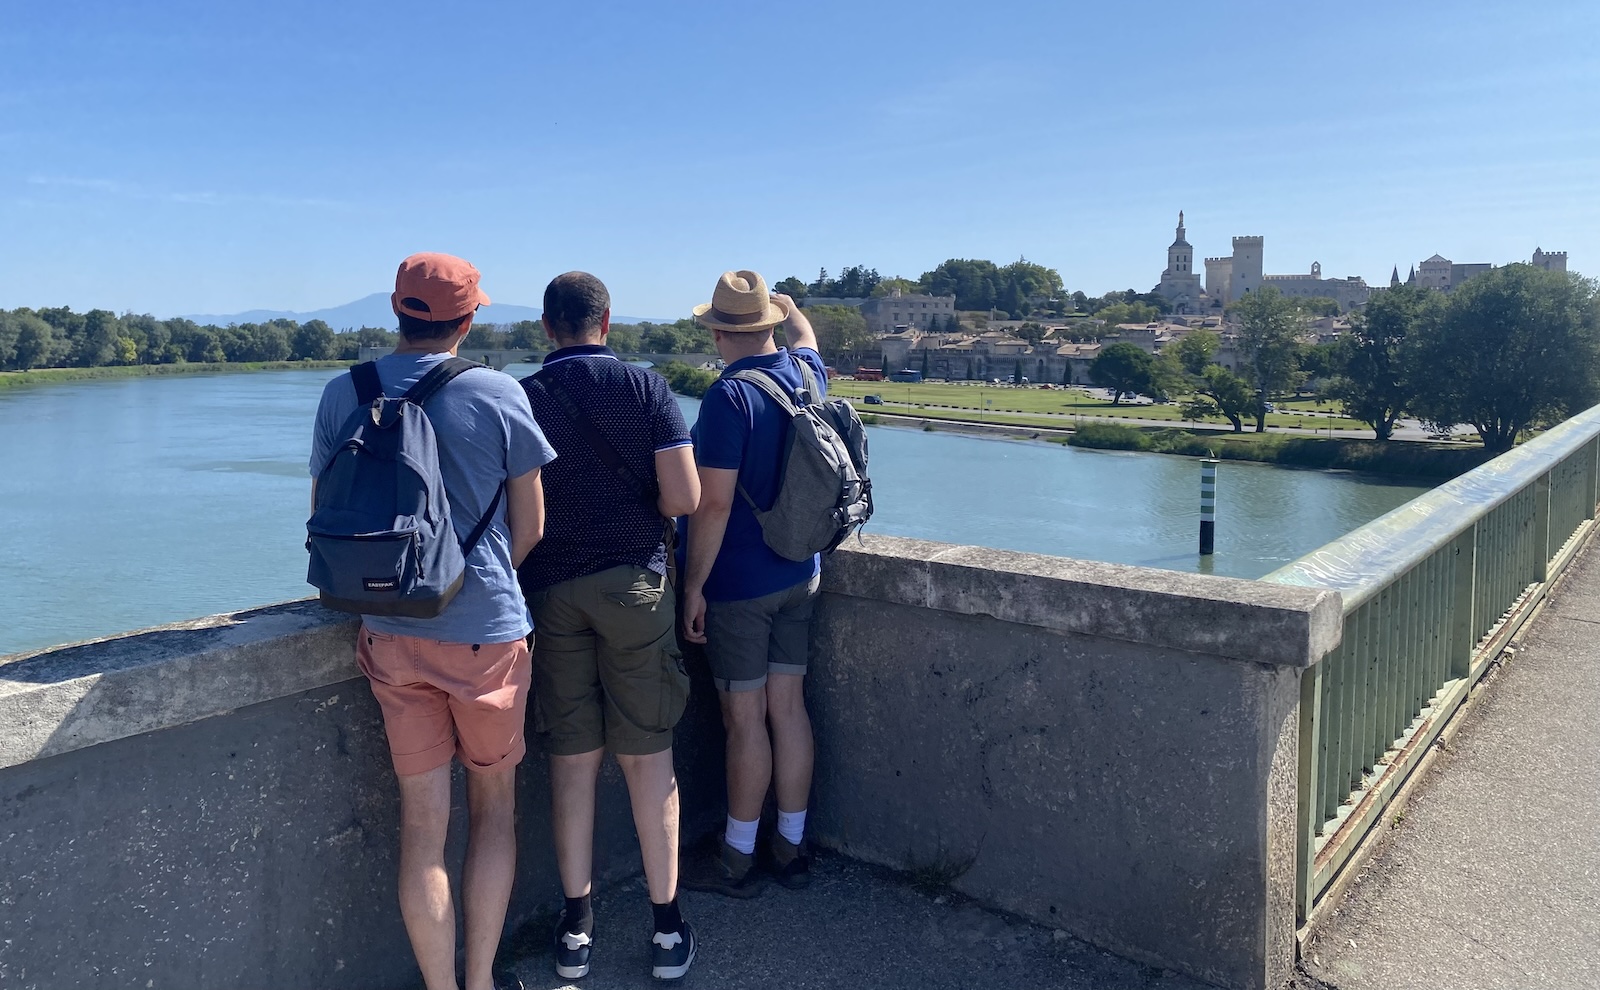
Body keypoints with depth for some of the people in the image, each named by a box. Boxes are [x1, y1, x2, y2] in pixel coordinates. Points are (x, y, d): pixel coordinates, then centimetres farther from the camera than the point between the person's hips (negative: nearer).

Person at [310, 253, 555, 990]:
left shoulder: (342, 396, -1)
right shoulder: (498, 395, -9)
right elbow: (529, 528, -3)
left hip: (393, 635, 3)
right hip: (486, 631, -2)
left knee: (422, 822, 11)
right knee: (494, 805, 15)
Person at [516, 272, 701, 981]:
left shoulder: (521, 399, 0)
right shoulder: (647, 389, -3)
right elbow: (683, 499, -10)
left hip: (550, 591, 1)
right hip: (633, 583, -1)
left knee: (572, 757, 10)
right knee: (647, 755, 7)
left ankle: (576, 927, 18)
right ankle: (667, 927, 15)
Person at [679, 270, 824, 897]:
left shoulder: (730, 395, -19)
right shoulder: (808, 375, 2)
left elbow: (713, 503, -21)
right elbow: (804, 337, 27)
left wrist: (694, 586, -13)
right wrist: (788, 308, 46)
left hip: (739, 583, -7)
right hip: (799, 575, 7)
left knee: (745, 719, 3)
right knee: (788, 707, 12)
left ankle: (737, 860, 17)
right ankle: (790, 847, 23)